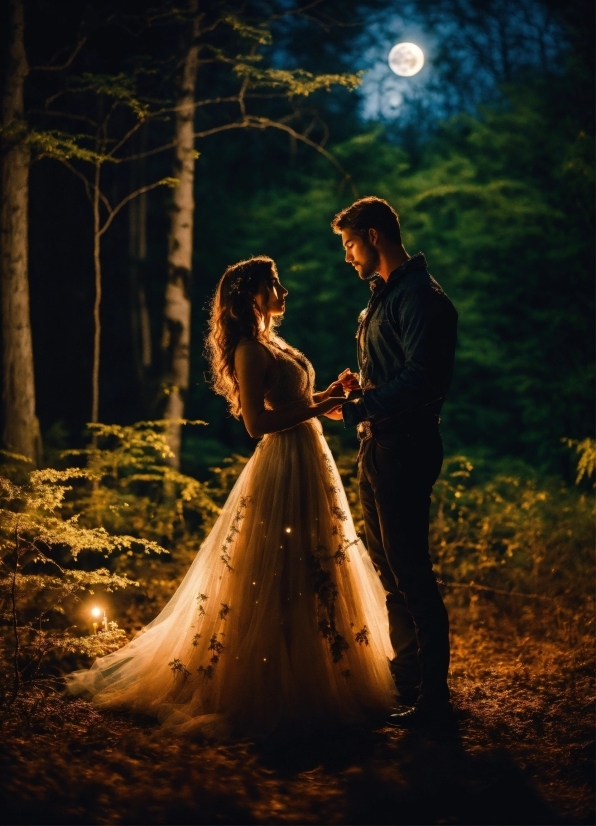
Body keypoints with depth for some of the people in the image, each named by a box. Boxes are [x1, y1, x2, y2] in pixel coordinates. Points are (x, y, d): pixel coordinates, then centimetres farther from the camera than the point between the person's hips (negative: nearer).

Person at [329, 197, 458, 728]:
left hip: (405, 447, -11)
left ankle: (432, 698, -3)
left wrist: (356, 410, -17)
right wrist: (359, 385, 7)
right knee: (388, 565, 16)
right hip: (379, 447, 11)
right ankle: (406, 677, 28)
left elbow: (420, 379, -23)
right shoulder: (384, 296, 18)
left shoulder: (420, 296, -14)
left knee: (409, 569, -9)